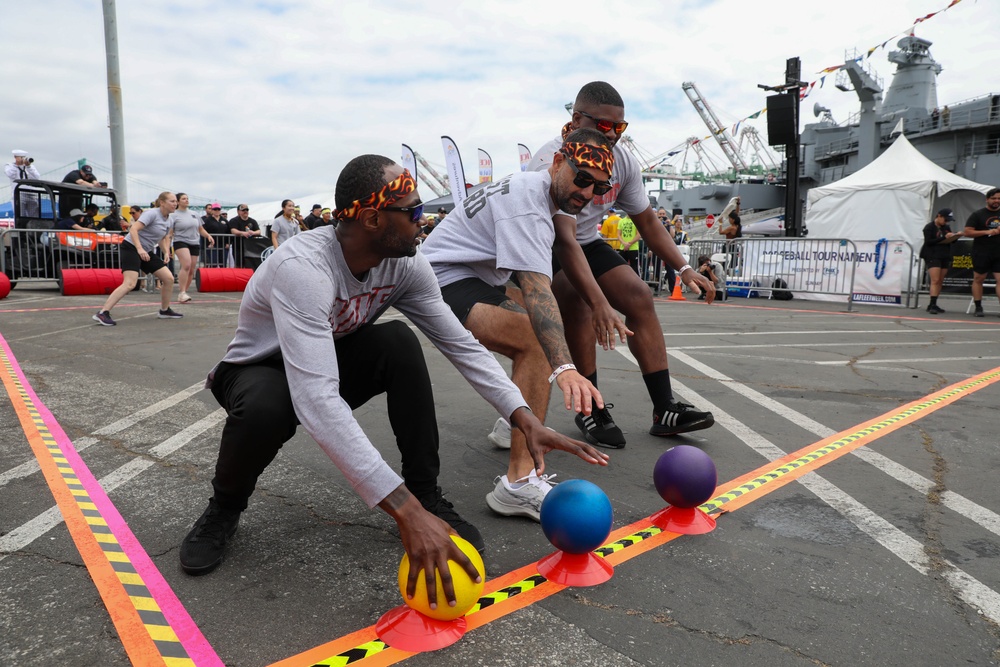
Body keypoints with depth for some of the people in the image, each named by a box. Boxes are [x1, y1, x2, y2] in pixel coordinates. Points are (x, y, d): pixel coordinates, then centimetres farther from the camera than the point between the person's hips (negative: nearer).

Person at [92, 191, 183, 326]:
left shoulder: (169, 221, 10)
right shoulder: (152, 214, -16)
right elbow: (133, 229, -25)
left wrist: (166, 253, 7)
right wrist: (140, 249, -34)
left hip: (146, 252, 9)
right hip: (131, 248, -9)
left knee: (169, 278, 2)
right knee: (130, 284, -22)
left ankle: (164, 311, 19)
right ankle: (102, 313, -20)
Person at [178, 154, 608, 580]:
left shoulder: (406, 264, -17)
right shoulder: (303, 268, -38)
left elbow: (460, 344, -11)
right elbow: (317, 402, -48)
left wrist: (525, 418, -24)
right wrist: (405, 511, -52)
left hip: (330, 363, 5)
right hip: (259, 372, -4)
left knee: (398, 343, -25)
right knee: (266, 407, -40)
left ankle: (427, 494, -11)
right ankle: (225, 508, -5)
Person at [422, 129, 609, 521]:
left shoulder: (529, 187, 12)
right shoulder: (528, 203, -20)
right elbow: (536, 289, -35)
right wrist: (563, 368, -45)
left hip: (468, 278, 11)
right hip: (444, 281, -11)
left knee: (547, 326, 21)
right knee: (539, 343, -29)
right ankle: (519, 483, -31)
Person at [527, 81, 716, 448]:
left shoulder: (623, 160, -7)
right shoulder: (553, 163, -30)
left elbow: (647, 222, 4)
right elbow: (564, 240, -41)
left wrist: (683, 269, -9)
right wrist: (600, 304, -51)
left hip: (586, 243, 7)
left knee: (639, 296, -8)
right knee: (578, 301, -32)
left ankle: (664, 410, -2)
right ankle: (591, 410, -16)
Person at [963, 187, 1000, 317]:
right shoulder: (977, 214, 2)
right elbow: (967, 232, -5)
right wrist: (987, 232, -14)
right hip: (981, 253, -2)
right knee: (978, 279, 5)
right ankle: (978, 308, 14)